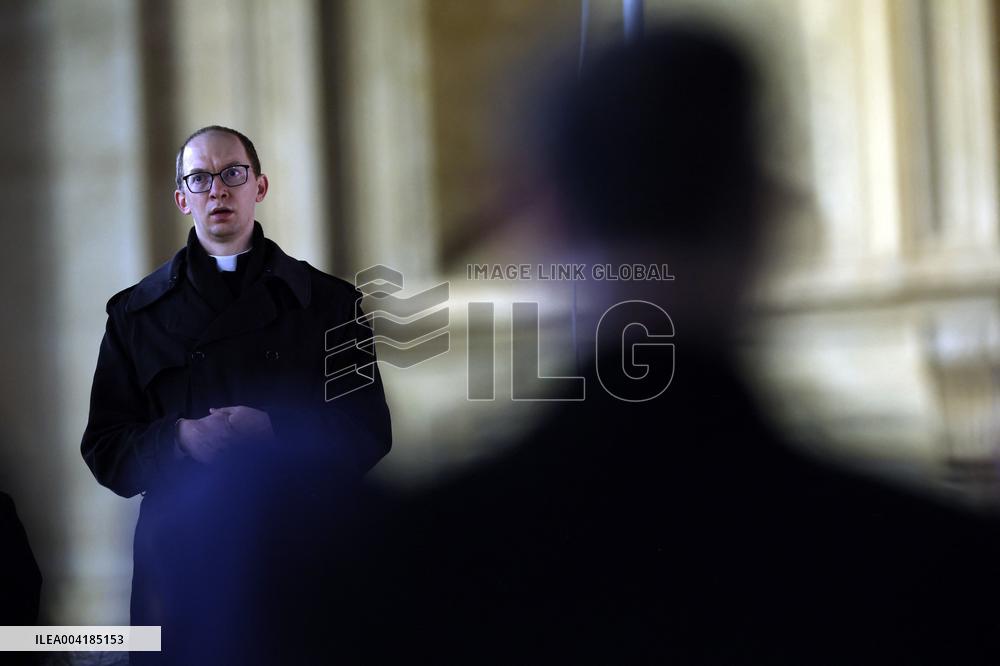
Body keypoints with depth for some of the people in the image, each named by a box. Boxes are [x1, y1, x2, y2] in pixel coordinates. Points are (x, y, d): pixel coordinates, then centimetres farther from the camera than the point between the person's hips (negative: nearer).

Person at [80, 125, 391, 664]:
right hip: (179, 560, 1)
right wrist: (180, 439, -13)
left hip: (300, 555, -1)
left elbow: (369, 434, 2)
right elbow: (104, 448, 7)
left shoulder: (328, 302, 7)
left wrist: (274, 433, -15)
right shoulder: (137, 312, 11)